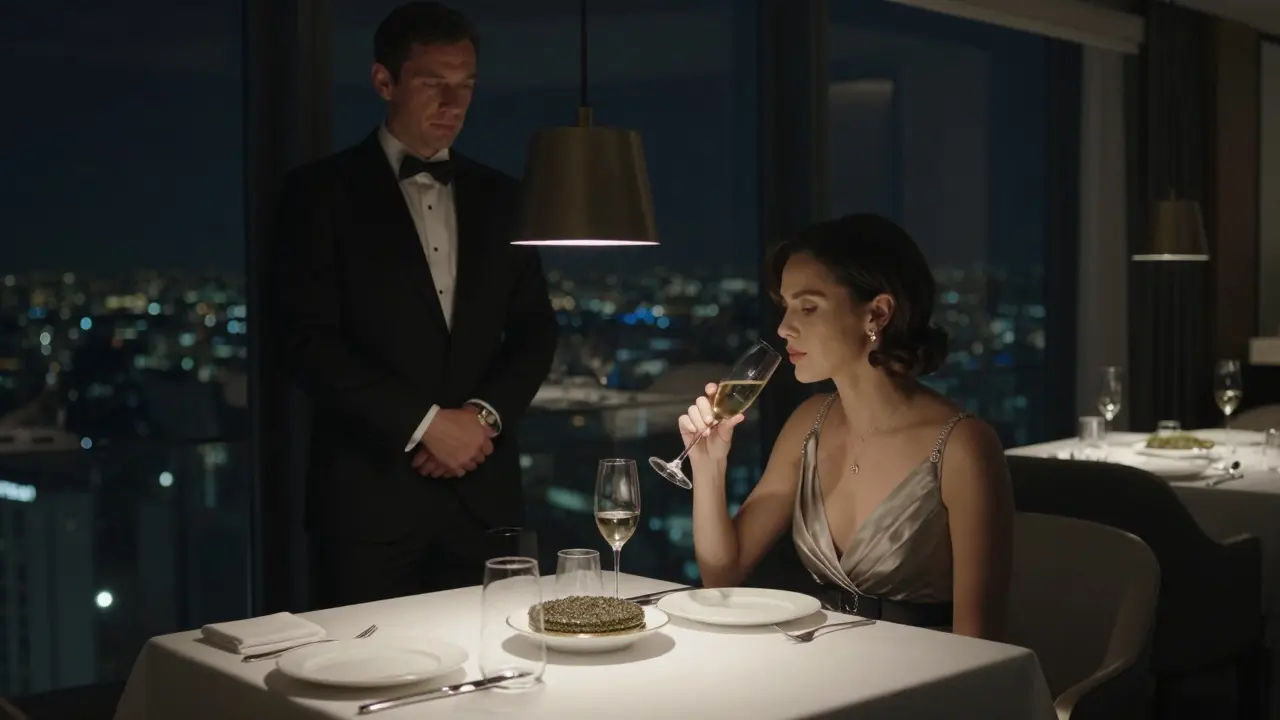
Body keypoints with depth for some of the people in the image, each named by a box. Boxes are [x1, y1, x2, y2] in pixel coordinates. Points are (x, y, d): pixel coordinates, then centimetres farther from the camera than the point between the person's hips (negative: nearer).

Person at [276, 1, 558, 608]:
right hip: (370, 490, -3)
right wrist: (425, 423, -13)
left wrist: (485, 414, -5)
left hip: (483, 491, 4)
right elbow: (311, 342, -8)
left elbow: (535, 330, 13)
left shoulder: (499, 197, 14)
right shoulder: (322, 192, 0)